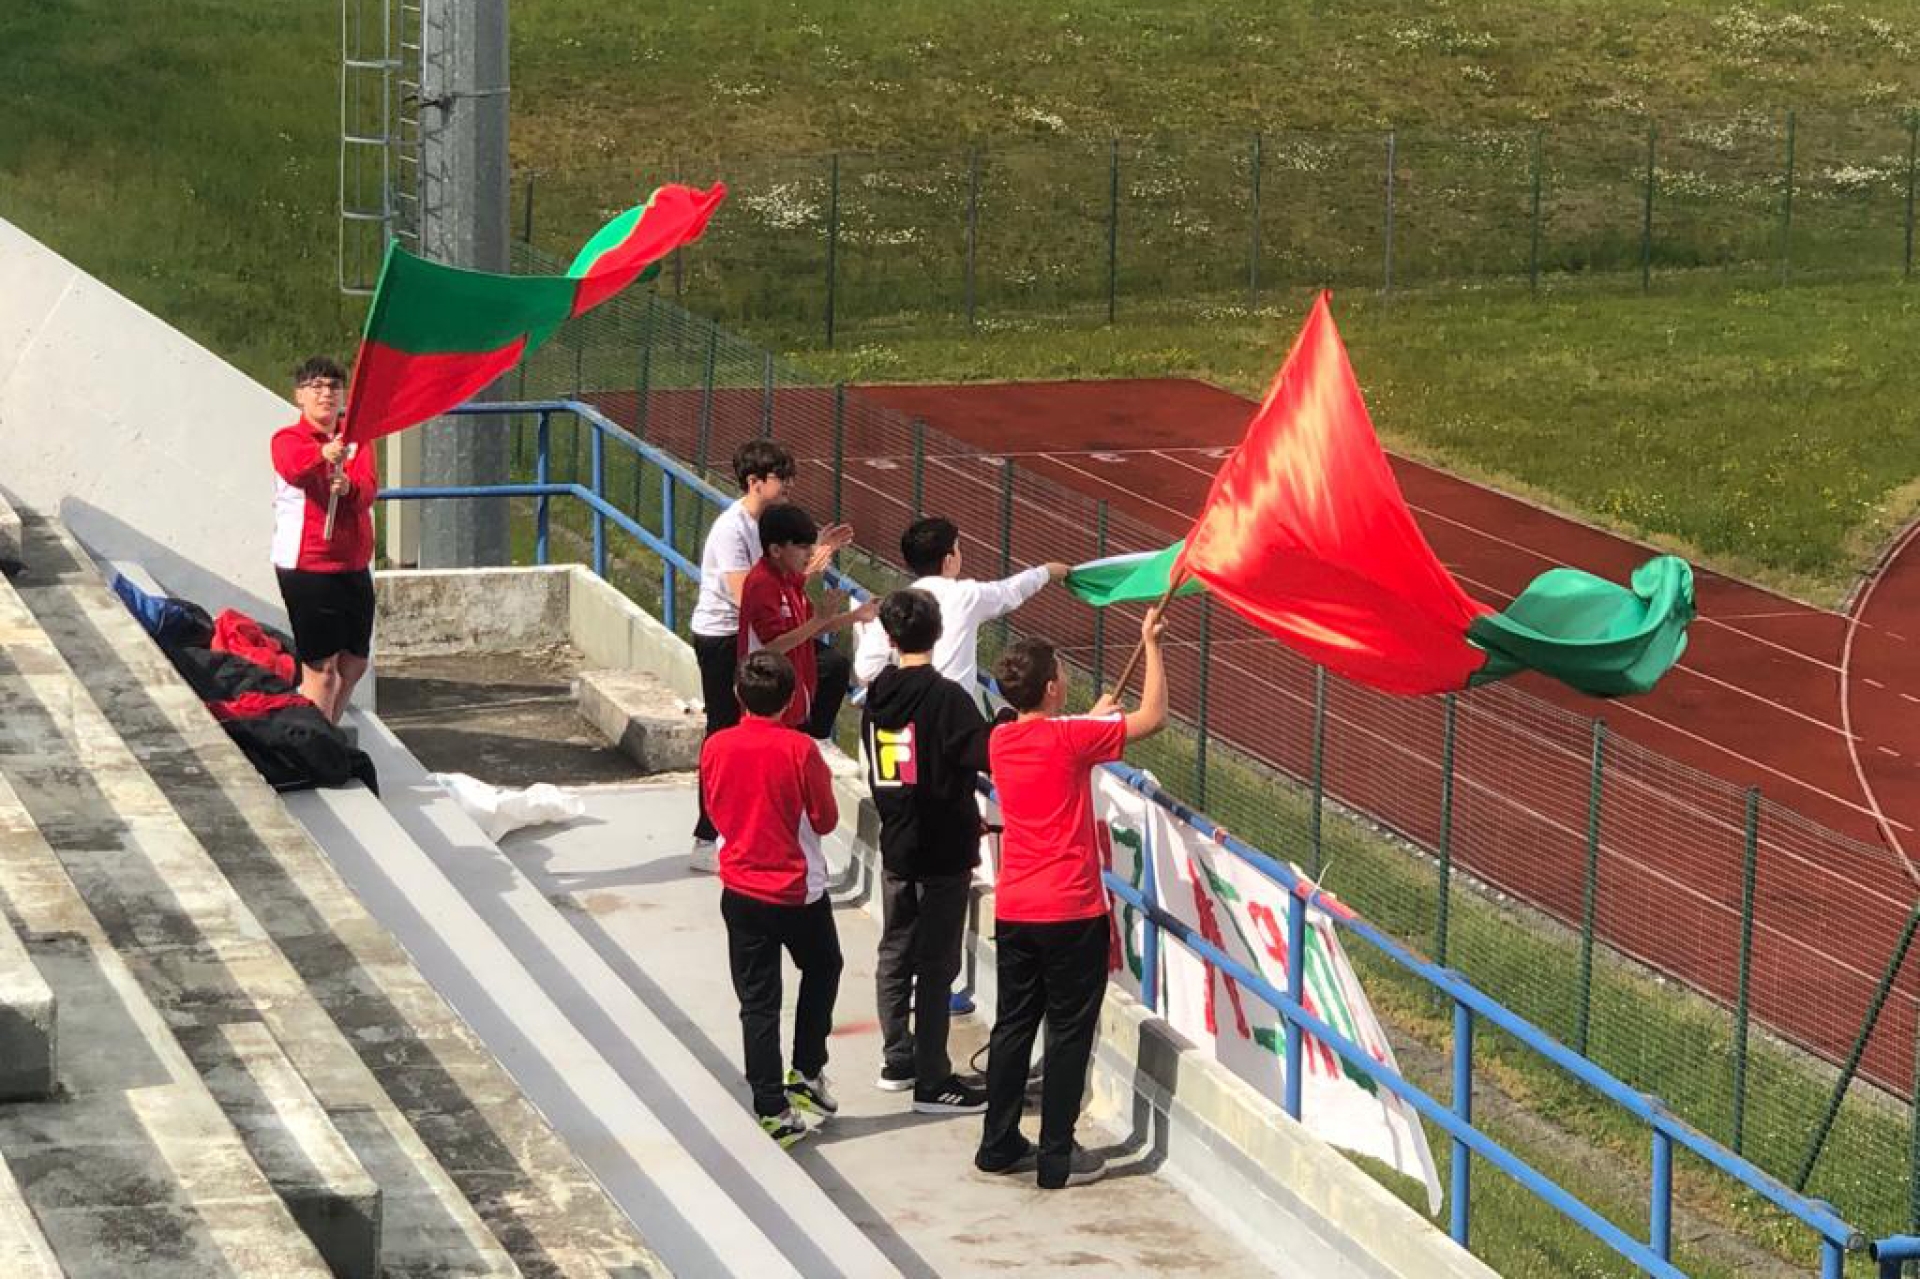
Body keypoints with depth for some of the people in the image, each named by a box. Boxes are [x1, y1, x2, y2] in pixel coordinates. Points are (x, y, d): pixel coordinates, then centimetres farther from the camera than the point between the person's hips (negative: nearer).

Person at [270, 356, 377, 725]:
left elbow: (370, 488, -9)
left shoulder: (356, 441, 9)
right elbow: (293, 469, -30)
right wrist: (323, 455, -52)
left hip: (354, 566, 6)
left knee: (355, 663, 14)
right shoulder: (288, 439, -5)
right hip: (307, 566, -6)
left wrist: (349, 487, -33)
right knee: (322, 666, -8)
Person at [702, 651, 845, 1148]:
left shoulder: (715, 747, -7)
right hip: (799, 891, -2)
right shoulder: (799, 749, -17)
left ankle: (773, 1110, 4)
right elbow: (826, 819, -7)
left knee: (758, 1000, 6)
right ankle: (807, 1074, 22)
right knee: (822, 970, 25)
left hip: (741, 891, 2)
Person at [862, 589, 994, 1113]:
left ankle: (898, 1059, 27)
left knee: (895, 953, 17)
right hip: (944, 851, -6)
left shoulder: (877, 696, 3)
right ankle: (932, 1083, 2)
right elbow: (988, 756, -26)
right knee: (936, 965, -1)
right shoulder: (946, 697, -17)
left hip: (896, 846, 6)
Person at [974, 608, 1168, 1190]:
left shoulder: (1000, 741, 3)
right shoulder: (1071, 739, -15)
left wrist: (1092, 718, 34)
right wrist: (1151, 644, 0)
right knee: (1070, 1032, 2)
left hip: (1013, 911, 6)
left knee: (1014, 1025, 15)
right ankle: (1057, 1157, 4)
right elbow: (1152, 717, -8)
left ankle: (999, 1144, 20)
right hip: (1071, 912, -6)